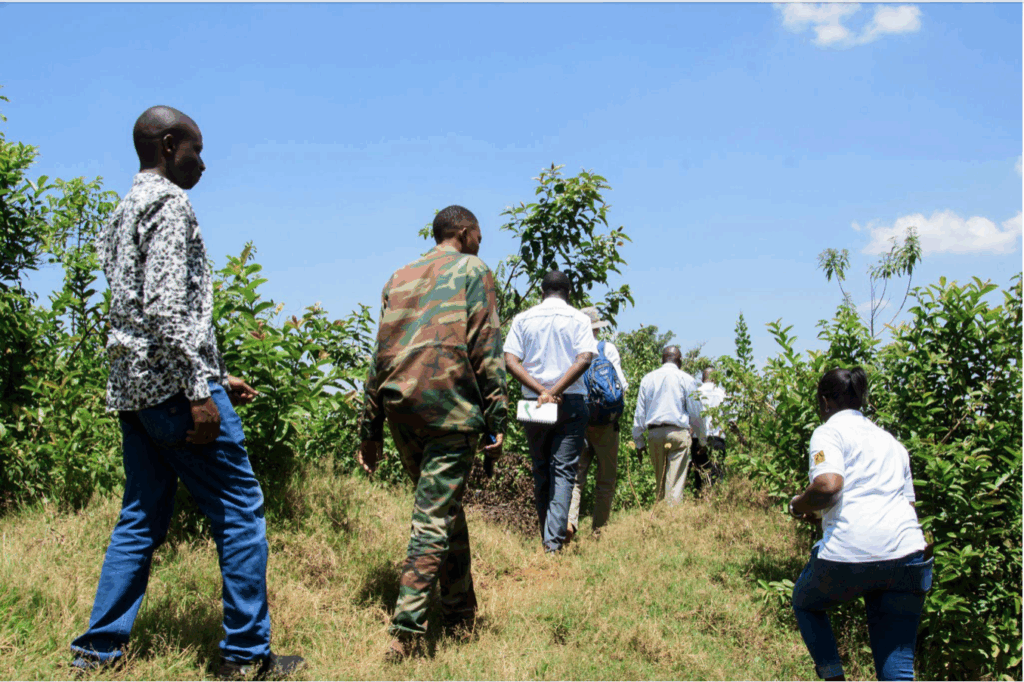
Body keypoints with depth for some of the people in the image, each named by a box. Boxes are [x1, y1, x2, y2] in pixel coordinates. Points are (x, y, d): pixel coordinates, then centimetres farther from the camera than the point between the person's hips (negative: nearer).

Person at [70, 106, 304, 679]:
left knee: (142, 518, 15)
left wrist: (217, 375, 24)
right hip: (172, 384, -10)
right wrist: (200, 390, -20)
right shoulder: (169, 203, -8)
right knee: (242, 511, -3)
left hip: (132, 389, 10)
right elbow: (166, 306, -20)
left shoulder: (122, 215, 22)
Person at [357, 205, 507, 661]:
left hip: (400, 408, 6)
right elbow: (486, 353, -5)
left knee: (445, 508, 18)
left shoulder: (399, 278, 21)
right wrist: (496, 423, -4)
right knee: (435, 517, -5)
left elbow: (379, 356, 18)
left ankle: (460, 612, 24)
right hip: (450, 410, -6)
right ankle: (406, 631, -13)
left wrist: (371, 430, 18)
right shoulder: (473, 271, 4)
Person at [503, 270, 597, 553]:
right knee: (563, 469, -3)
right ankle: (555, 539, -15)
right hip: (571, 403, -2)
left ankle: (546, 536, 19)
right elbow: (585, 359, -11)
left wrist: (541, 390, -9)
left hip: (533, 403, 2)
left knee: (540, 470, 13)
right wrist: (555, 391, -12)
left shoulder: (523, 319, 7)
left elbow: (510, 360, -4)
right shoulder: (578, 319, 3)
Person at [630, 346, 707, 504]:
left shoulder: (648, 379, 12)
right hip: (678, 432, -3)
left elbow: (639, 413, 11)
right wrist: (702, 440, 12)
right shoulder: (686, 379, 3)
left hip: (654, 433, 3)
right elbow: (695, 413, 3)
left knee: (660, 480, 11)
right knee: (676, 480, -5)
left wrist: (638, 442, 15)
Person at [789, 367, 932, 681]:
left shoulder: (830, 431, 5)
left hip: (848, 552, -5)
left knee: (805, 602, 26)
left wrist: (798, 505, 4)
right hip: (908, 553, 5)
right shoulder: (891, 441, 27)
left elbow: (828, 485, -13)